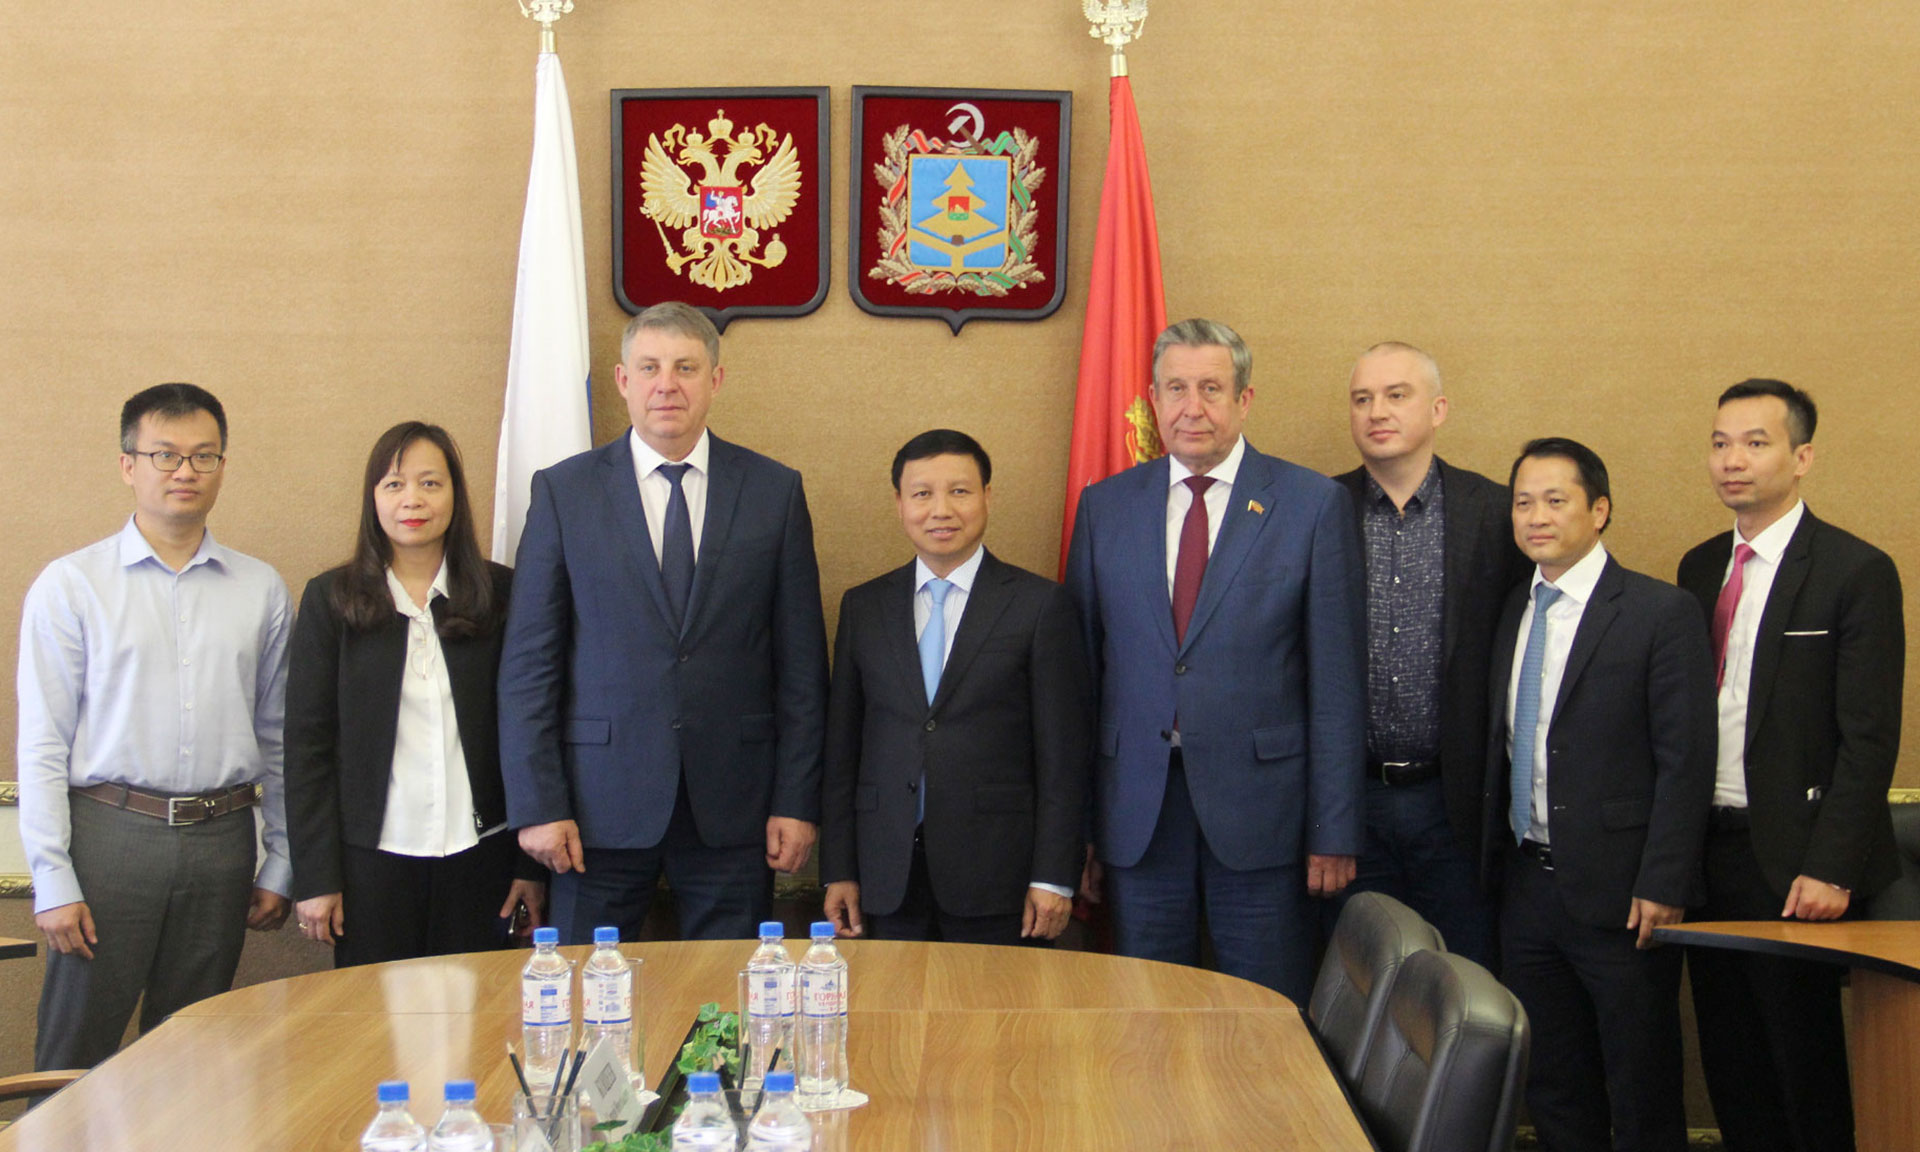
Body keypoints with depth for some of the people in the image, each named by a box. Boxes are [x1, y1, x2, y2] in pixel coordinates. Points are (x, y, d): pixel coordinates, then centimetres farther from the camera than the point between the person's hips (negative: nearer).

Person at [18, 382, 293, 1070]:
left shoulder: (261, 591, 9)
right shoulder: (71, 586, 1)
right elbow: (42, 745, -2)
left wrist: (281, 864, 10)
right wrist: (53, 881, -7)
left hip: (222, 838, 3)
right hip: (111, 834, -2)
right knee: (75, 1058, 1)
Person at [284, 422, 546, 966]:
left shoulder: (500, 594, 3)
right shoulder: (331, 599, 2)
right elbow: (307, 742, 1)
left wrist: (532, 862, 1)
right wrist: (315, 876, -4)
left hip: (479, 855, 1)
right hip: (373, 857, 0)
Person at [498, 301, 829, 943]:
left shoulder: (774, 492, 6)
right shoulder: (564, 491, 4)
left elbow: (801, 662, 5)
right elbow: (528, 661, 2)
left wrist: (798, 800, -1)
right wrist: (536, 804, -5)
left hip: (732, 804, 1)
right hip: (601, 803, 0)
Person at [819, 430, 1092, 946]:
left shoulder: (1040, 604, 0)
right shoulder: (863, 606, 10)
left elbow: (1064, 753, -3)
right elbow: (842, 748, 11)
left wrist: (1054, 878, -8)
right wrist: (839, 871, 6)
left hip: (997, 881, -3)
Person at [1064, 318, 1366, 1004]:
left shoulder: (1314, 505, -1)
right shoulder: (1105, 507, 7)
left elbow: (1335, 682, -2)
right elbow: (1083, 670, 8)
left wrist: (1335, 832, -5)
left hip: (1262, 813, -2)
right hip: (1137, 816, 2)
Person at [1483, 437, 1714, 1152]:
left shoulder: (1662, 612, -8)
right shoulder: (1511, 612, 10)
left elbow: (1687, 761, -12)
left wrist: (1662, 886, -17)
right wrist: (1497, 862, 7)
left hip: (1618, 893, -6)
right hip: (1527, 882, 6)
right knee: (1551, 1087, 14)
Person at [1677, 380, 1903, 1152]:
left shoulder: (1856, 572, -8)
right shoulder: (1699, 568, 12)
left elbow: (1869, 738, -12)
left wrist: (1830, 869, -18)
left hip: (1793, 862, -6)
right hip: (1709, 848, 6)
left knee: (1805, 1064, 2)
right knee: (1729, 1059, 12)